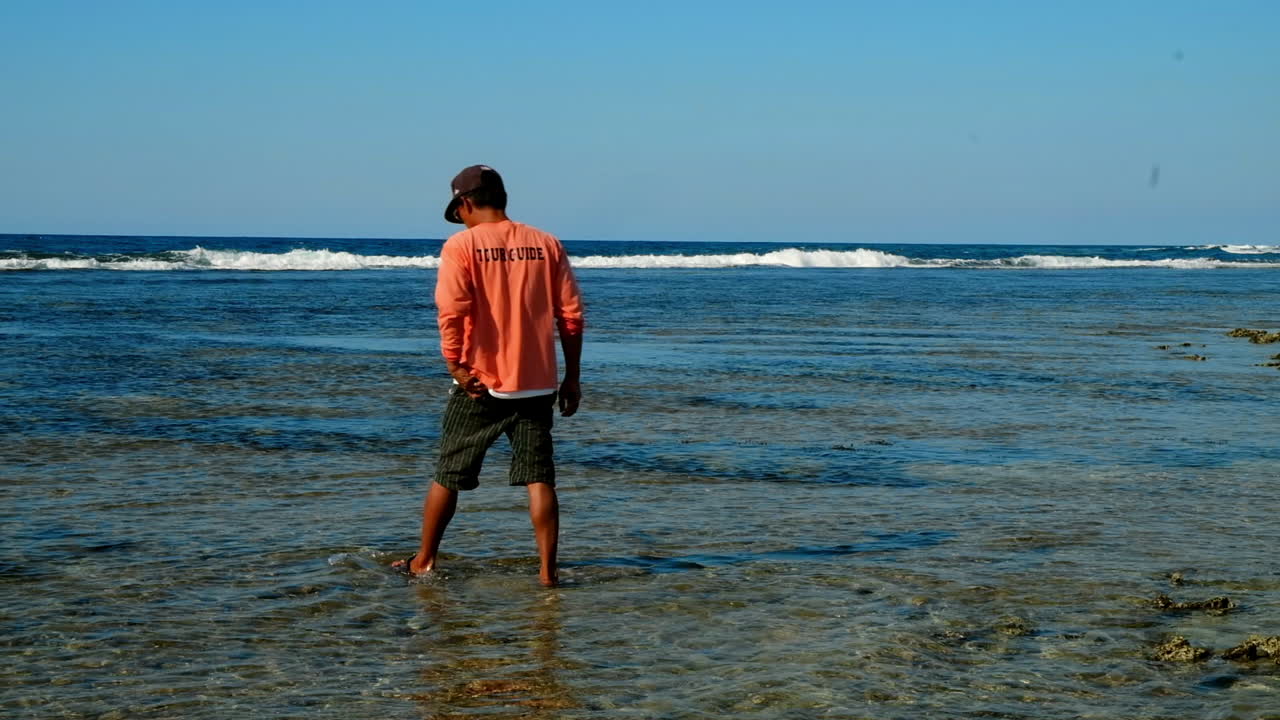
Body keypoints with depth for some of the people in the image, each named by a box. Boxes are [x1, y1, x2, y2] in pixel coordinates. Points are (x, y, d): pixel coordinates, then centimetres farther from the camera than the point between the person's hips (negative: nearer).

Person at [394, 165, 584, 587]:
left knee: (448, 476, 12)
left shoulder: (461, 246, -6)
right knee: (539, 479, 5)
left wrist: (456, 368, -9)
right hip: (536, 384, 2)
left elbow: (451, 313, -18)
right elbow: (571, 315, 2)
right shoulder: (547, 245, 4)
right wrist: (571, 378, 7)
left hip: (479, 385, -2)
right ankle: (547, 570, 0)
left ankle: (424, 561, 23)